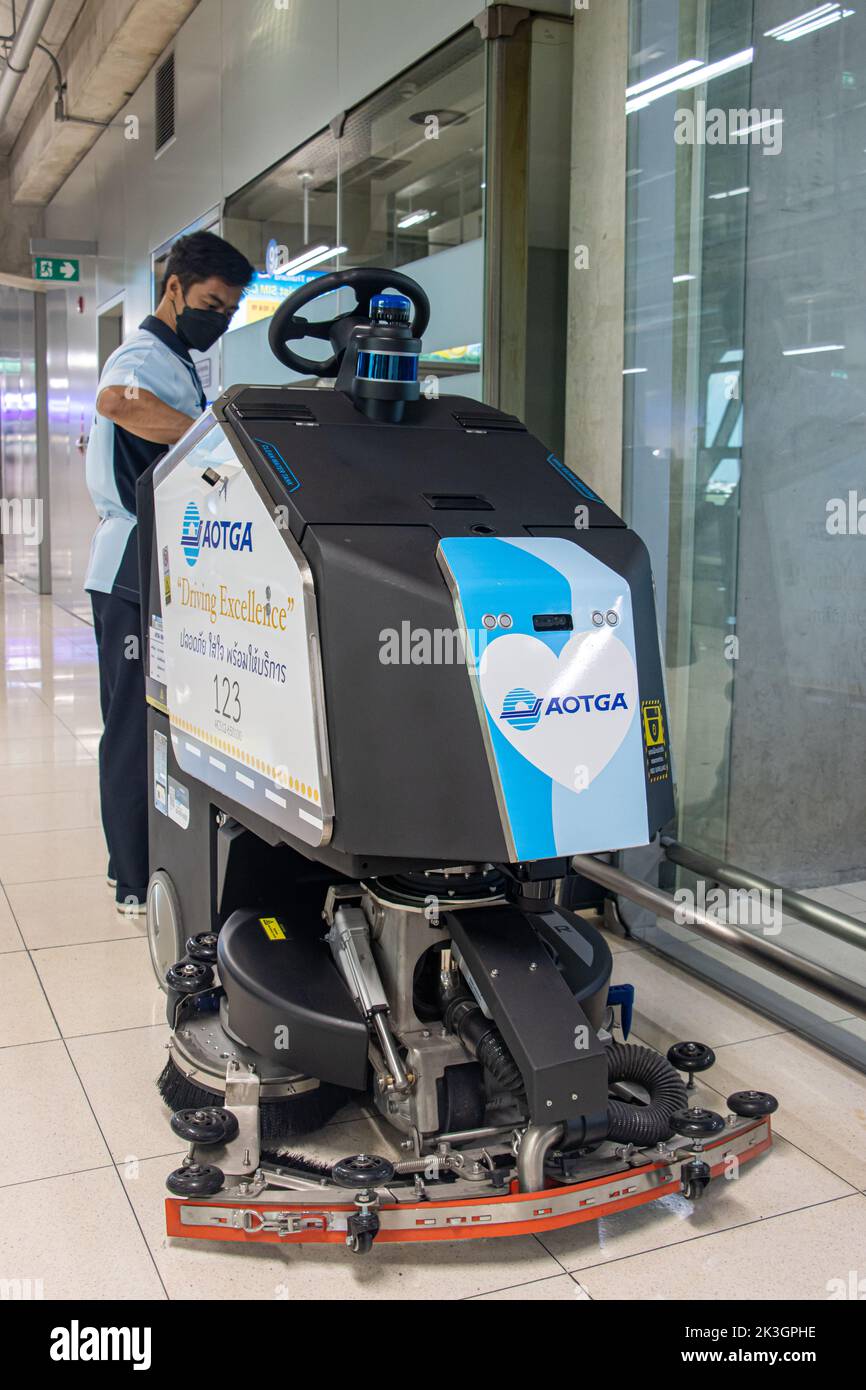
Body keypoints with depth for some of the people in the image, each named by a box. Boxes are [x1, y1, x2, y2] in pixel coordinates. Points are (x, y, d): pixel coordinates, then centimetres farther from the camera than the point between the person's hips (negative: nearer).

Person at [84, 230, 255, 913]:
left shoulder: (173, 362, 22)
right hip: (137, 573, -10)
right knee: (137, 724, -5)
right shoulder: (147, 357, -12)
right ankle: (139, 885, 3)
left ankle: (137, 863, 26)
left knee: (145, 723, 15)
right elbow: (118, 401, -38)